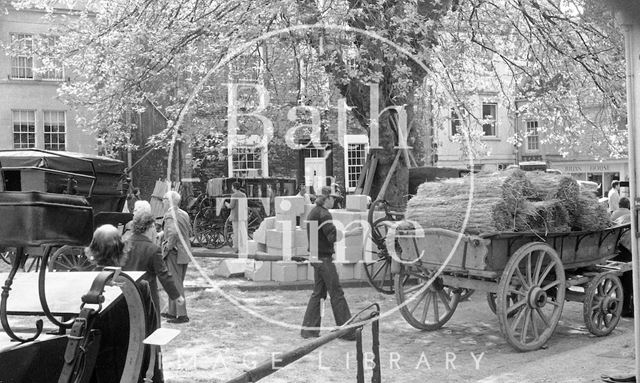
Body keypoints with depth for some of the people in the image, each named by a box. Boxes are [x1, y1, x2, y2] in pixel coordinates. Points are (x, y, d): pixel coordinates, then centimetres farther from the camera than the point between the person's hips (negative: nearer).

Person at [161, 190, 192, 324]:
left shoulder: (170, 215, -16)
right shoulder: (184, 214, 10)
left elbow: (174, 232, -34)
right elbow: (189, 232, 18)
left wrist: (169, 246, -17)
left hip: (174, 254, -9)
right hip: (185, 253, 9)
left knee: (176, 284, -2)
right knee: (176, 283, 18)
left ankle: (182, 315, 2)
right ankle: (172, 312, 28)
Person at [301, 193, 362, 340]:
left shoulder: (313, 212, 15)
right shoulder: (323, 214, -15)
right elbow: (332, 236, -24)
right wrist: (351, 232, -20)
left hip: (317, 257, 10)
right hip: (323, 258, -9)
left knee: (318, 292, 13)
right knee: (337, 294, -4)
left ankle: (309, 329, 14)